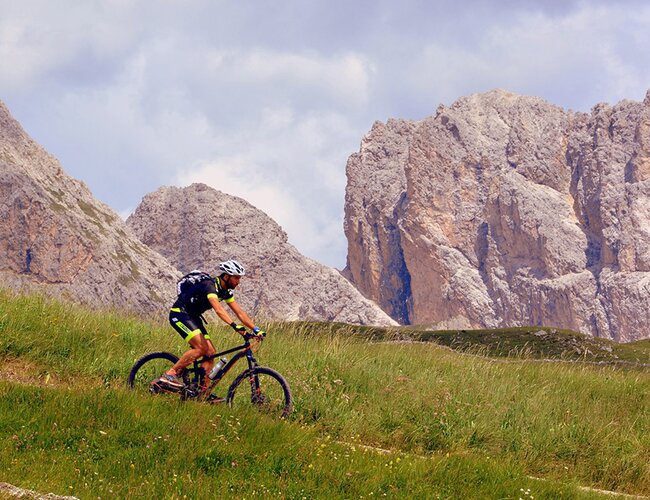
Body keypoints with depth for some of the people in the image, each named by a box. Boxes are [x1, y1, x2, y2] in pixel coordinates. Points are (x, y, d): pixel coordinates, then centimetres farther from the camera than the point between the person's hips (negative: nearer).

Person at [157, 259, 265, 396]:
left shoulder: (226, 291, 4)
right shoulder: (209, 285, -24)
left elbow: (239, 312, 6)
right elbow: (218, 308, -39)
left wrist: (256, 329, -4)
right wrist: (234, 325, -50)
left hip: (193, 317, 9)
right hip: (179, 314, -9)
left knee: (211, 352, -2)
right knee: (201, 348, -25)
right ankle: (170, 375, -19)